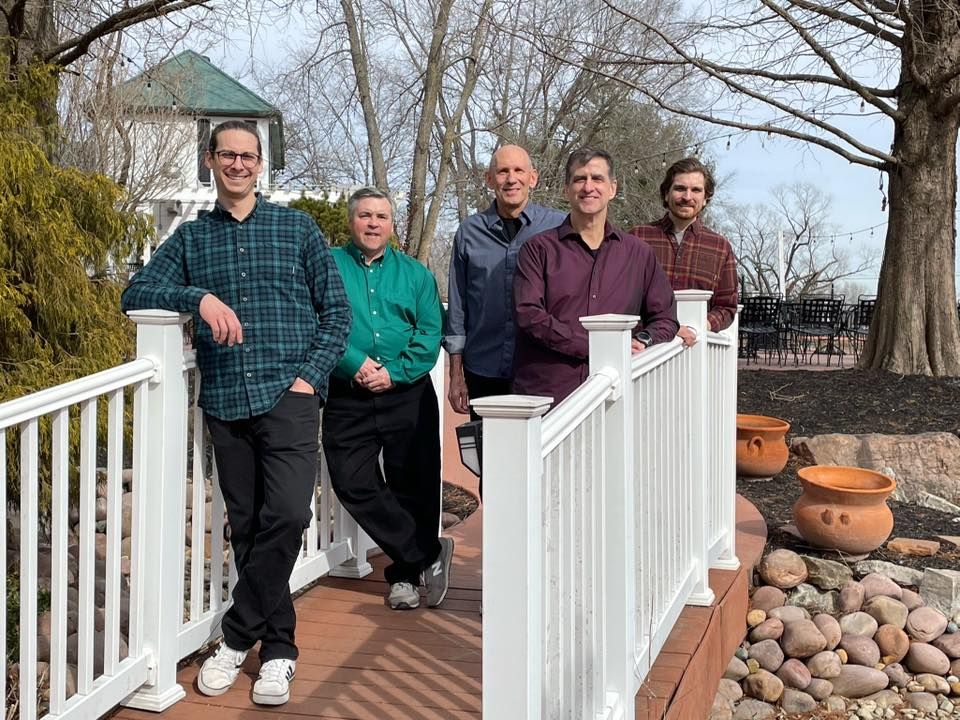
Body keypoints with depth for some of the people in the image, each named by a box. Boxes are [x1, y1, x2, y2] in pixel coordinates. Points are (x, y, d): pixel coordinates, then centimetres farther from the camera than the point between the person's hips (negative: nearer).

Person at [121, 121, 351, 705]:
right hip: (225, 401, 2)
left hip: (288, 396, -2)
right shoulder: (191, 238, 14)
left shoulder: (298, 228, 9)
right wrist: (198, 297, -14)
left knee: (287, 515, -16)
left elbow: (337, 311, 7)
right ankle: (277, 648, 19)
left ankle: (239, 635, 2)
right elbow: (136, 294, 4)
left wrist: (310, 377, -5)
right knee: (247, 525, 6)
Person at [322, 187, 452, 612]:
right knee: (353, 485, -7)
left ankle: (406, 573, 21)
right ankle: (428, 554, 6)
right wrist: (355, 363, -16)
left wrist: (394, 373, -10)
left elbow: (430, 333, 3)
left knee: (413, 487, 3)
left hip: (408, 396, 1)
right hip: (347, 399, 0)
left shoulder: (415, 274, 12)